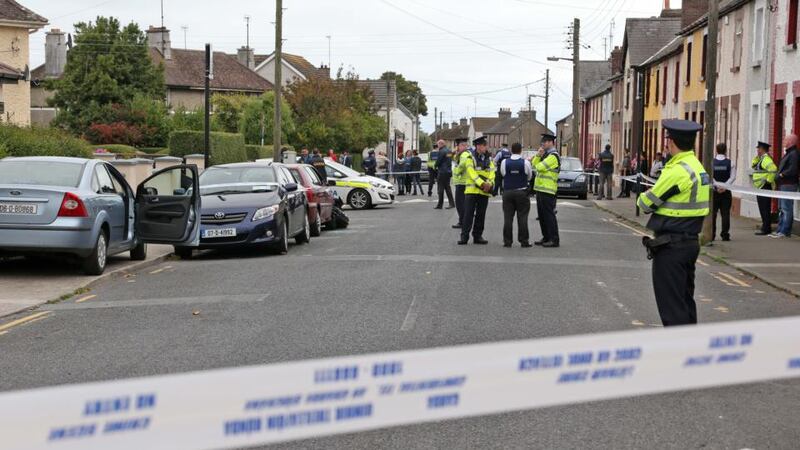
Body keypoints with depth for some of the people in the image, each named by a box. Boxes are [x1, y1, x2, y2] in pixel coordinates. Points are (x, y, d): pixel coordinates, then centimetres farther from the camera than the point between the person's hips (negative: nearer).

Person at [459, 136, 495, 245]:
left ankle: (478, 236, 14)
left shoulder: (489, 159, 12)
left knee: (481, 215, 7)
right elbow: (472, 172, -12)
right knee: (468, 214, -6)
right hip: (471, 190, -4)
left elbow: (492, 173, 2)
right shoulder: (470, 158, 0)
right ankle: (464, 236, -3)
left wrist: (489, 184, -17)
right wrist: (482, 183, -23)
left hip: (484, 191, 4)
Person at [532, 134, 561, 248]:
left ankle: (554, 240, -7)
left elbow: (540, 167, -21)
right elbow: (534, 164, 14)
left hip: (548, 190, -10)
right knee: (542, 215, 13)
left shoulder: (553, 156, -13)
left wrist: (537, 165, 2)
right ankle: (546, 237, 21)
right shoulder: (545, 154, 19)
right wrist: (538, 155, -2)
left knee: (549, 214, -9)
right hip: (540, 188, 10)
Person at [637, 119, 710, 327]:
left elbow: (647, 203, -12)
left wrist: (643, 197, 9)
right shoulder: (698, 167, 11)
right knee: (686, 299, 17)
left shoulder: (677, 171, -19)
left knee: (671, 304, -4)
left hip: (671, 246, -9)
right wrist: (655, 194, 3)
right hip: (691, 241, 9)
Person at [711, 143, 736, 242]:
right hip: (726, 192, 0)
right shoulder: (730, 163, -1)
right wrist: (724, 186, -14)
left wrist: (716, 187, -13)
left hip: (714, 191, 0)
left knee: (712, 213, 5)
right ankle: (725, 235, 1)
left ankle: (711, 235, 3)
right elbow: (732, 177, -9)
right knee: (725, 214, 4)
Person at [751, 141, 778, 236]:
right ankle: (765, 228, 19)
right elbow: (753, 165, 26)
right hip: (761, 188, 11)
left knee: (765, 209, -10)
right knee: (763, 209, 14)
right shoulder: (761, 159, 17)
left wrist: (769, 180, -22)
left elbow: (773, 169, -28)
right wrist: (757, 156, 13)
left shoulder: (766, 159, -15)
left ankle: (766, 229, -10)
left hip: (765, 187, -11)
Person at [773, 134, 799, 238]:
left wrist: (782, 174, -13)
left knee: (786, 208, -8)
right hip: (783, 184, 11)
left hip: (788, 185, -11)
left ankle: (785, 231, -7)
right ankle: (780, 230, 18)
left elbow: (793, 170, -23)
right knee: (782, 209, 13)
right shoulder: (788, 153, 18)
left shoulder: (794, 154, -13)